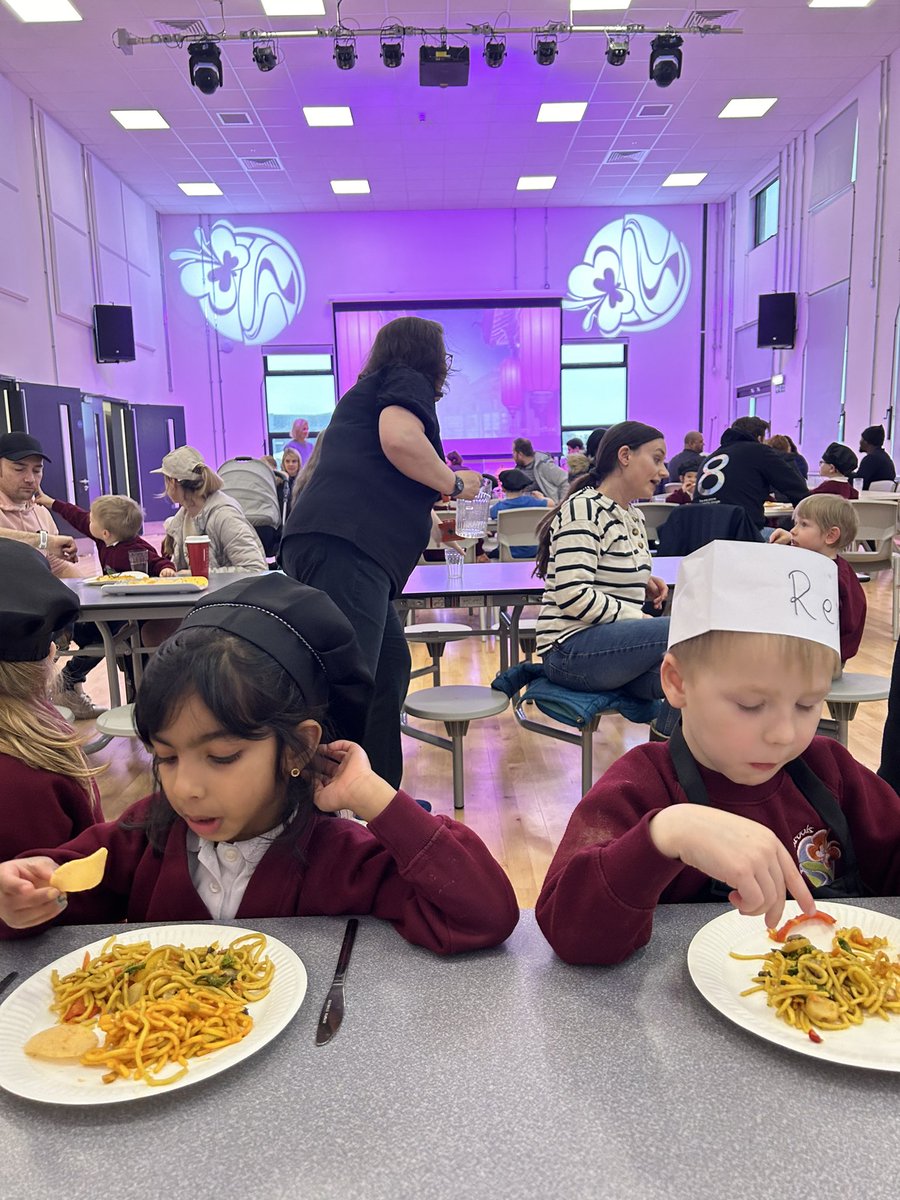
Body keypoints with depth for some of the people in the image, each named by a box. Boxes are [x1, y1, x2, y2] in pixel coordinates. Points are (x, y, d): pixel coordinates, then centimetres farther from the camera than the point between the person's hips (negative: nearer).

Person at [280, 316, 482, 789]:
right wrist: (454, 483, 0)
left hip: (320, 543, 10)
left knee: (390, 668, 14)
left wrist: (428, 518, 44)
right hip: (344, 548, -10)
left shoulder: (369, 390, 34)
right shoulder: (408, 381, 8)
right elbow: (399, 438, -15)